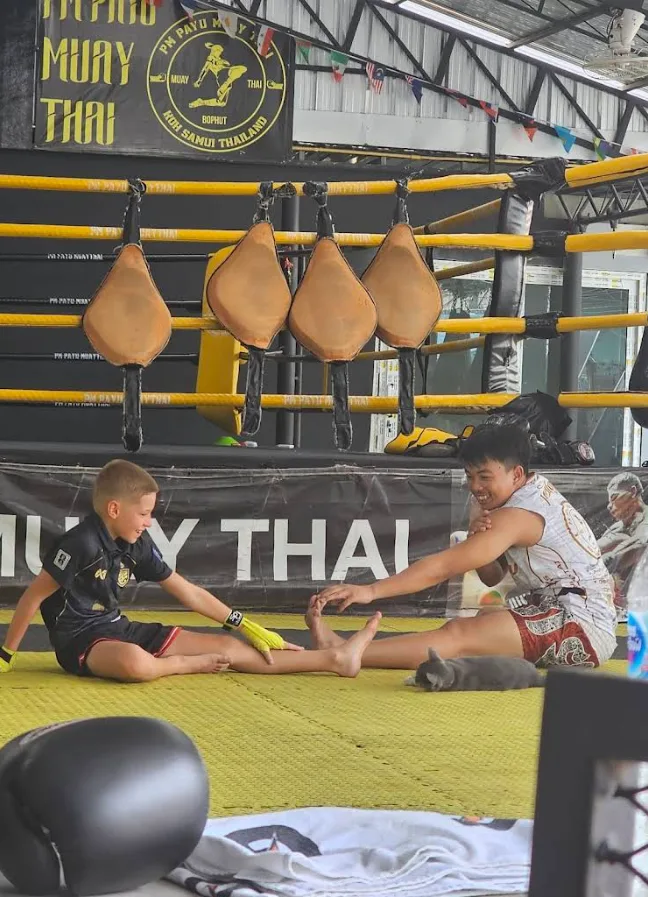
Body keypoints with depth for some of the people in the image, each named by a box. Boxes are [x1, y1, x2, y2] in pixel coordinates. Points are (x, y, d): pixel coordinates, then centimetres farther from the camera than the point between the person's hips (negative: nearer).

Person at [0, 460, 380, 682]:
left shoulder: (137, 544, 3)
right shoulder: (81, 543, -20)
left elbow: (188, 592, 11)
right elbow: (34, 596, -16)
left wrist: (247, 626, 11)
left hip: (117, 629, 7)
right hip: (80, 639, -7)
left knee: (228, 647, 0)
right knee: (135, 662, -45)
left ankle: (334, 658, 1)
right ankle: (188, 666, -11)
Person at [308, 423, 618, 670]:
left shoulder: (519, 515, -14)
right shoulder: (539, 491, 15)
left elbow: (443, 566, -21)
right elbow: (491, 577, 14)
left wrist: (371, 591, -25)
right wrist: (478, 538, -8)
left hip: (584, 626, -11)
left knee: (461, 635, -22)